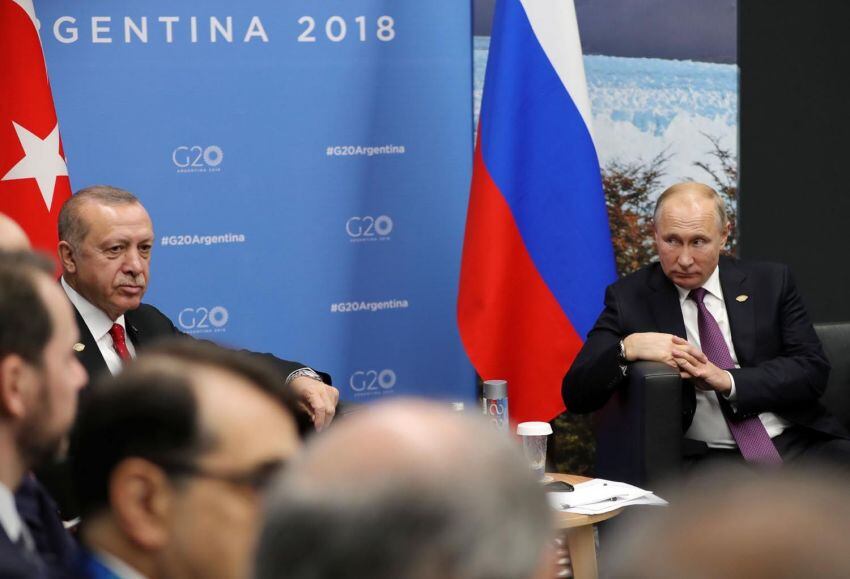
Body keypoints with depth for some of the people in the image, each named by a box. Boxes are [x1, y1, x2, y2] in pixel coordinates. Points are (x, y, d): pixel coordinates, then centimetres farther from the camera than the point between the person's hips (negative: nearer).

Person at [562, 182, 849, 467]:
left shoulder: (770, 282, 10)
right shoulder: (630, 298, 6)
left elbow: (813, 369, 2)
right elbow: (576, 395, 0)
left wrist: (727, 381, -12)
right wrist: (627, 349, -20)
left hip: (795, 443, 3)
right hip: (703, 458, -2)